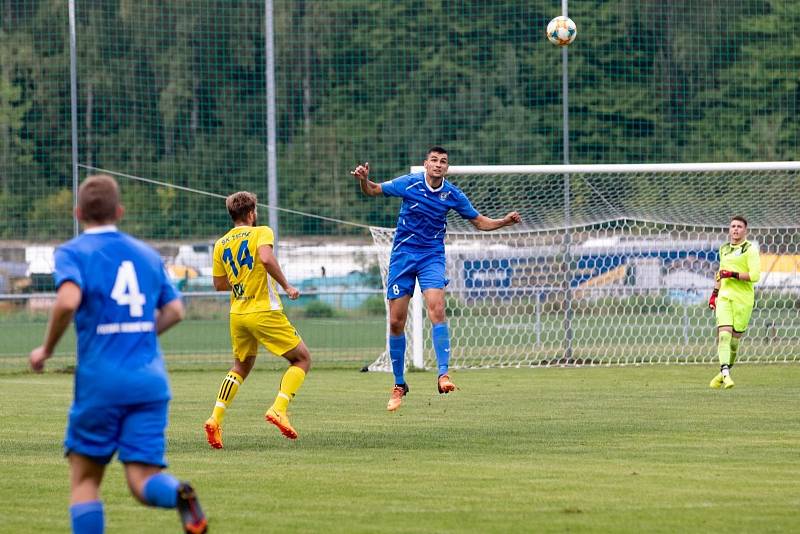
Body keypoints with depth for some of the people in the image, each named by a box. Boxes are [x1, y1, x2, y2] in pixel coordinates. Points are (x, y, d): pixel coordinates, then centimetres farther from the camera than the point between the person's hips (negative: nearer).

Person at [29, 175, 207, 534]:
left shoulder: (73, 252, -1)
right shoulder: (147, 254, 14)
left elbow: (68, 301, -20)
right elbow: (174, 310, 17)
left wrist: (46, 349, -6)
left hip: (100, 380, -3)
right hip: (150, 380, 3)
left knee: (84, 479, 11)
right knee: (143, 481, -1)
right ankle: (177, 493, -35)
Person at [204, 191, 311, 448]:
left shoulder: (221, 244, 11)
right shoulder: (261, 232, -5)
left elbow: (219, 284, 14)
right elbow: (266, 258, -25)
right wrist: (286, 286, -16)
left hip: (237, 313, 6)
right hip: (264, 311, -6)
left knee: (241, 368, 23)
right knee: (302, 359, 6)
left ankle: (216, 418, 6)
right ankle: (279, 408, -13)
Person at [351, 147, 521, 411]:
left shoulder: (452, 195, -3)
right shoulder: (409, 184, -7)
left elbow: (480, 222, 9)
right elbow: (373, 191, 5)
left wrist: (505, 221, -9)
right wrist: (363, 179, -18)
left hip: (432, 256, 0)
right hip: (403, 255, 0)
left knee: (437, 310, -25)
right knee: (396, 322, 0)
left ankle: (443, 374, -29)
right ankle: (399, 385, 15)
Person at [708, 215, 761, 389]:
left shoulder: (750, 249, -3)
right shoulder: (724, 249, 15)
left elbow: (755, 275, -13)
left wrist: (733, 274, -17)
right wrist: (714, 293, 26)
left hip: (743, 299, -4)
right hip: (724, 297, 4)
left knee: (735, 338, 2)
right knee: (724, 334, -15)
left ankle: (724, 372, 21)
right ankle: (725, 374, -24)